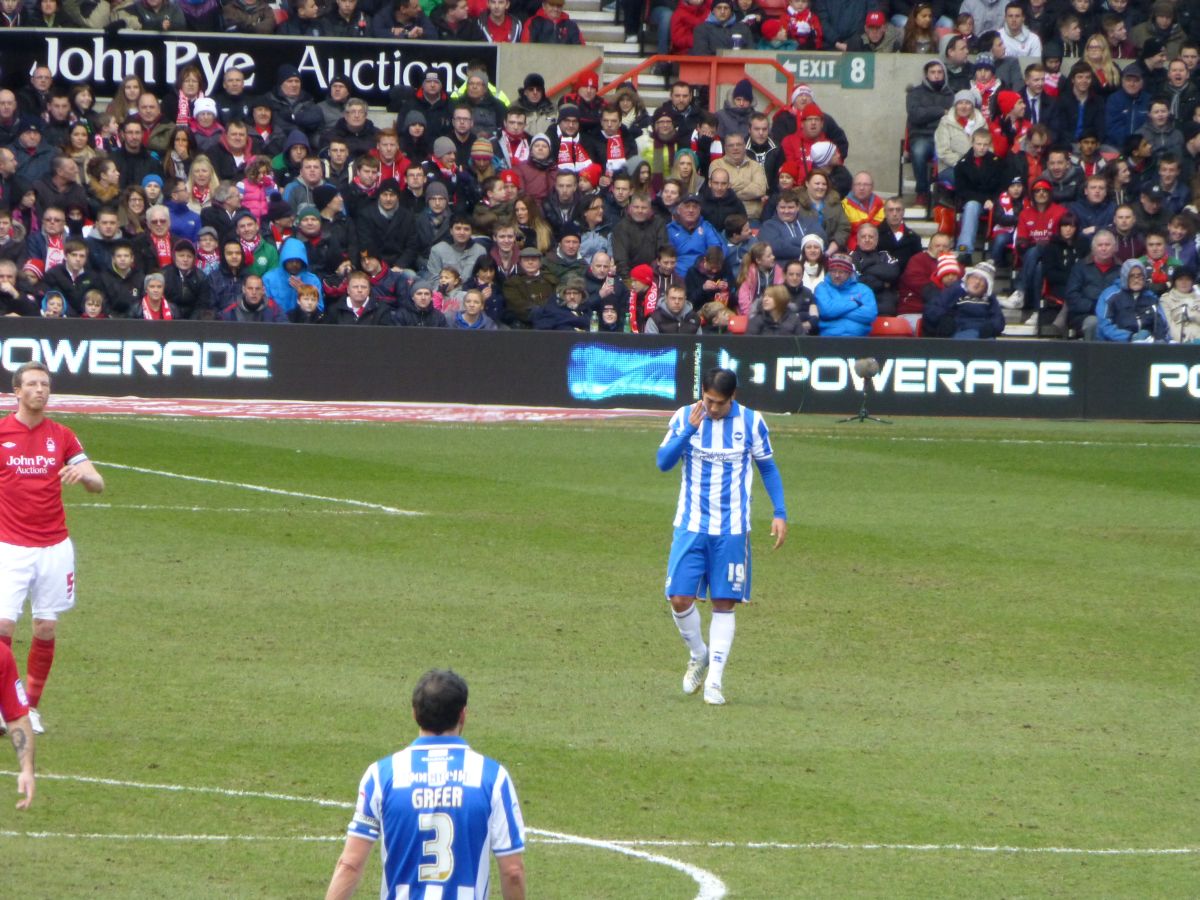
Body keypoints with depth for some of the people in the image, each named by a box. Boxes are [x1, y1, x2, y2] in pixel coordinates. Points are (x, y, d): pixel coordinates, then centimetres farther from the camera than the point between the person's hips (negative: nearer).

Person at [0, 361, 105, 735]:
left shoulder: (62, 437, 6)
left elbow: (98, 484, 3)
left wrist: (84, 474, -20)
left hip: (54, 547, 3)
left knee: (46, 629, 5)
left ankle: (31, 707, 18)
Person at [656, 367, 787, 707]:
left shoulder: (751, 422, -2)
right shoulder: (685, 417, -2)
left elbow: (768, 467, 9)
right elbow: (664, 462, -10)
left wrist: (779, 513, 2)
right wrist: (689, 429, -22)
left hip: (732, 529, 0)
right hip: (691, 525, 0)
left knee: (724, 603, -1)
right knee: (680, 599, -7)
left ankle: (714, 679, 5)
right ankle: (698, 656, 20)